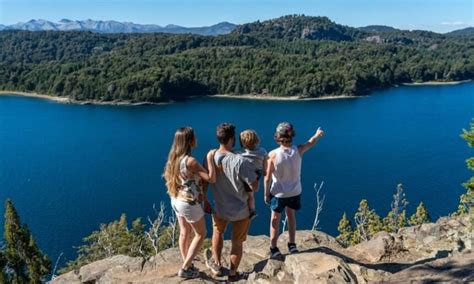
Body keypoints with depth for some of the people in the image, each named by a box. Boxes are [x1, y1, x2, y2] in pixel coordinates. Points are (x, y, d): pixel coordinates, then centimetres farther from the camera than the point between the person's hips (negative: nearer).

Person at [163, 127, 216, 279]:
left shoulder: (173, 158, -1)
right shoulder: (190, 161, -27)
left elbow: (168, 177, 13)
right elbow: (211, 179, -25)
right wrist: (210, 159, -18)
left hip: (176, 201, 8)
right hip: (189, 203, -8)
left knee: (184, 232, 21)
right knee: (201, 234, 11)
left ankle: (187, 265, 34)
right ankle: (185, 269, 15)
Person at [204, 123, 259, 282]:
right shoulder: (240, 161, -29)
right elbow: (254, 187, -24)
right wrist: (255, 174, -3)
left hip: (220, 208, 3)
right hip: (240, 210, -3)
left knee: (218, 233, 32)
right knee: (237, 243, 19)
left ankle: (217, 265, 43)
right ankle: (233, 274, 37)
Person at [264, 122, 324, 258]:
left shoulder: (273, 154, -23)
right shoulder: (298, 150, -15)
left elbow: (267, 178, -17)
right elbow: (311, 142, 8)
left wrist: (266, 193, -1)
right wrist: (318, 134, 29)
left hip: (278, 192, -3)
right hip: (295, 191, 3)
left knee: (275, 218, 17)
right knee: (291, 215, 26)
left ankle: (274, 248, 25)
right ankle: (292, 244, 34)